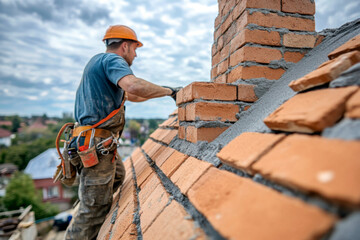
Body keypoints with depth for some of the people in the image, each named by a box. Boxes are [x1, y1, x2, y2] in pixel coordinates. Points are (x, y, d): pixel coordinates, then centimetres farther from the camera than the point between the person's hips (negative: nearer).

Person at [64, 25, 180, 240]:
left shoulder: (99, 62, 22)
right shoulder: (111, 59, -11)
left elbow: (129, 95, 27)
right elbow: (134, 86, -34)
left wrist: (161, 93, 26)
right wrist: (169, 91, -18)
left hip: (102, 143, 11)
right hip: (96, 145, -11)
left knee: (118, 176, 28)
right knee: (94, 211, -1)